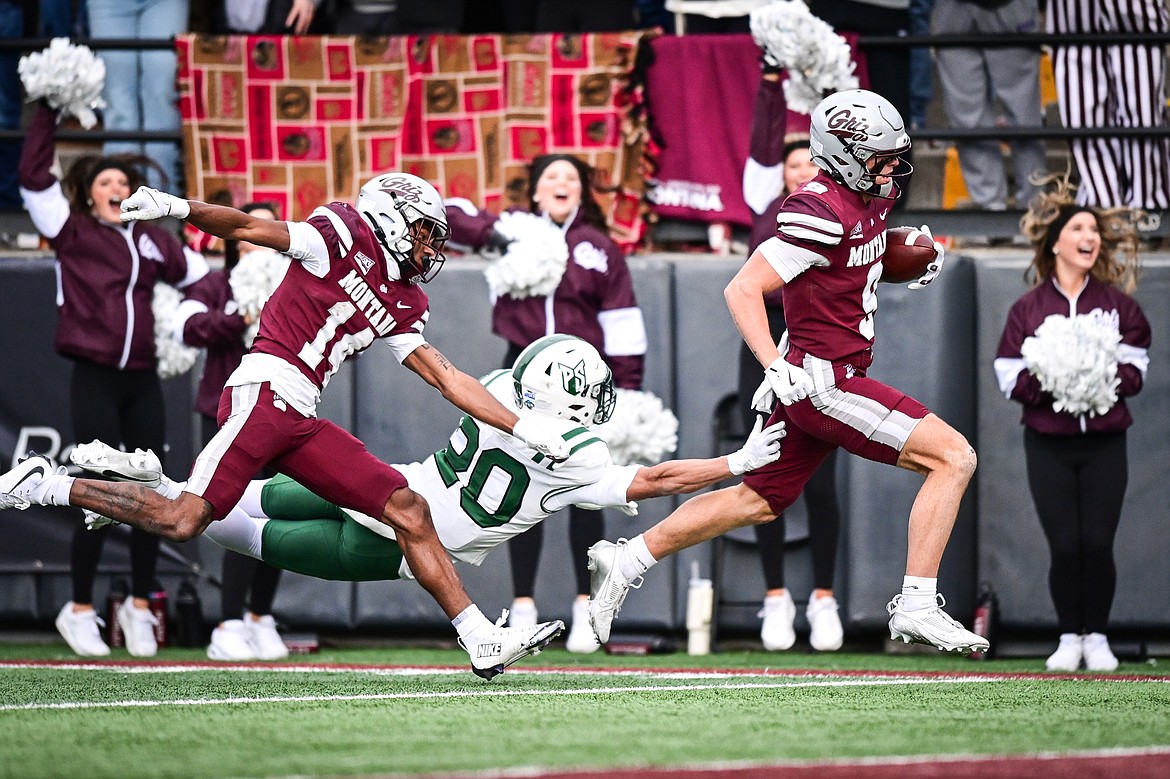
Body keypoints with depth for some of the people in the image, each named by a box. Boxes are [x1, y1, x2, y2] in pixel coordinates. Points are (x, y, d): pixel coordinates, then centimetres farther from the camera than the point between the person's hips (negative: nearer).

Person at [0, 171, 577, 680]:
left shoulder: (400, 306, 23)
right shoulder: (347, 237, 1)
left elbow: (447, 379, 24)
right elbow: (250, 228, -6)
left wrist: (526, 431, 21)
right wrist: (178, 208, -21)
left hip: (302, 423, 8)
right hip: (266, 390, -8)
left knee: (409, 513, 1)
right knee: (184, 521, -18)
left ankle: (484, 643, 2)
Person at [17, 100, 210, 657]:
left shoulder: (153, 242, 13)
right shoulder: (72, 233, 2)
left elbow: (198, 273, 23)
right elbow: (34, 176, -4)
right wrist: (47, 116, -4)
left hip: (142, 381, 4)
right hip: (94, 379, -4)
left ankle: (139, 606, 17)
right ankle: (79, 611, 6)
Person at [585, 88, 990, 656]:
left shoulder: (869, 198, 8)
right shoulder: (823, 214, -20)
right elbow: (743, 290, -21)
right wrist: (777, 369, -30)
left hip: (825, 375, 10)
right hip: (824, 380, -10)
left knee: (759, 501, 21)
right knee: (954, 457, -13)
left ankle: (625, 561, 30)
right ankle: (916, 606, -13)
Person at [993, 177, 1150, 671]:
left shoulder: (1118, 304, 5)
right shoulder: (1028, 309, 3)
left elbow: (1136, 368, 5)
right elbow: (1010, 378, -1)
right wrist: (1050, 385, -19)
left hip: (1105, 443, 1)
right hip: (1048, 444, -1)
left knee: (1098, 543, -5)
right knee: (1065, 546, -6)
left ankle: (1097, 637, 10)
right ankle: (1069, 638, 9)